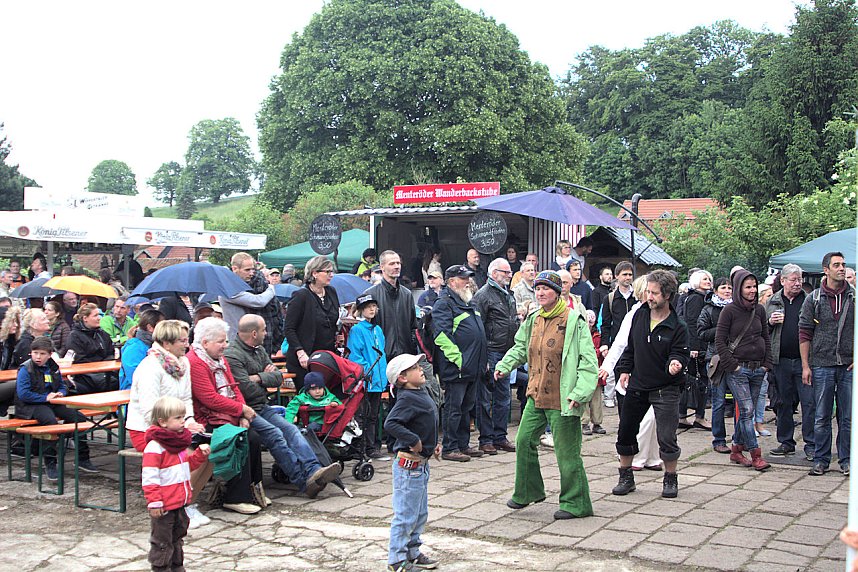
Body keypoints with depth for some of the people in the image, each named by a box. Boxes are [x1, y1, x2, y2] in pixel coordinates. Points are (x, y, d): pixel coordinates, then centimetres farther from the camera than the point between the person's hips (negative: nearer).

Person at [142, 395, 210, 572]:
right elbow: (149, 477, -22)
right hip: (164, 505, -9)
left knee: (177, 536, 21)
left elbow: (188, 465, 23)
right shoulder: (155, 446, -20)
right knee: (162, 540, 4)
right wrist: (154, 502, -24)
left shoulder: (180, 442, 9)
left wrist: (200, 454, 5)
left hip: (180, 501, 9)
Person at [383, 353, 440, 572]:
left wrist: (432, 444, 12)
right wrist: (414, 441, -26)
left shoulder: (421, 394, 11)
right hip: (409, 464, -10)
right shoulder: (407, 399, -19)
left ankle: (412, 553, 31)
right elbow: (390, 423, -31)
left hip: (421, 463, 10)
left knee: (420, 513, 19)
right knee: (405, 514, -2)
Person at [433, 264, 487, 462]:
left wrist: (482, 361, 21)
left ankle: (463, 444, 25)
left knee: (466, 407, 16)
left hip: (472, 368, 9)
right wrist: (458, 359, -23)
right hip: (456, 369, -9)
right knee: (454, 408, -3)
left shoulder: (468, 302, 20)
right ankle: (450, 448, 3)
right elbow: (441, 335, -21)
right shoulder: (444, 304, -11)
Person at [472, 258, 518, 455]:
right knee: (485, 398, -1)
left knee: (503, 397, 11)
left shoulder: (508, 294, 17)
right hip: (490, 352, -8)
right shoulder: (483, 295, -10)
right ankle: (486, 439, 5)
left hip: (506, 353, 8)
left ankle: (500, 437, 19)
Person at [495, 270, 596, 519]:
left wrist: (580, 393, -21)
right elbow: (520, 347, 25)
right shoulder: (533, 319, 9)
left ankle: (575, 503, 13)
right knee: (524, 441, 11)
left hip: (561, 399, -7)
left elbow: (588, 360, -13)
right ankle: (528, 492, 30)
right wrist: (504, 365, 10)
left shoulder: (574, 321, -11)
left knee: (567, 451, 0)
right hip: (536, 396, 7)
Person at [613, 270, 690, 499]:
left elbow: (680, 354, -13)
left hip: (665, 389, -5)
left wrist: (675, 364, -35)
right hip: (636, 385, 5)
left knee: (667, 439, -4)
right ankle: (626, 477, 26)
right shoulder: (640, 315, 1)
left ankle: (670, 479, 19)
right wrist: (625, 369, 10)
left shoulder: (678, 327, -14)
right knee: (625, 432, 10)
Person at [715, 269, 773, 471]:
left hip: (757, 369, 5)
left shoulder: (759, 310, 10)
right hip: (737, 369, -5)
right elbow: (720, 342, -7)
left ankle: (736, 450, 19)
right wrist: (733, 365, -11)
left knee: (747, 412, 8)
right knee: (746, 410, -10)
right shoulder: (729, 310, -6)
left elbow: (766, 339, 17)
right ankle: (755, 455, -8)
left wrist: (766, 364, 7)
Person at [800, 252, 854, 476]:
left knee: (848, 417, 6)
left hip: (849, 366, 1)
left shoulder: (854, 297, 4)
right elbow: (805, 333, 2)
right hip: (822, 365, -1)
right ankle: (821, 459, 14)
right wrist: (805, 366, -2)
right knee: (822, 417, 5)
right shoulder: (813, 299, 1)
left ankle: (846, 460, 17)